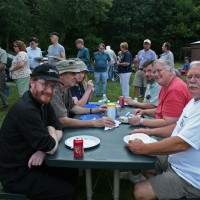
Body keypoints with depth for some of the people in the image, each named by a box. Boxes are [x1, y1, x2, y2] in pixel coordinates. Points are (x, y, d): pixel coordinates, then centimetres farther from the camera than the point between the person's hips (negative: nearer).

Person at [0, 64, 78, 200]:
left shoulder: (42, 101, -1)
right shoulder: (25, 110, -31)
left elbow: (59, 130, 2)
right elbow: (51, 148, -27)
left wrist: (43, 150, -17)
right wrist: (51, 131, -6)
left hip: (29, 162, 8)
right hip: (16, 173, -8)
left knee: (72, 173, 9)